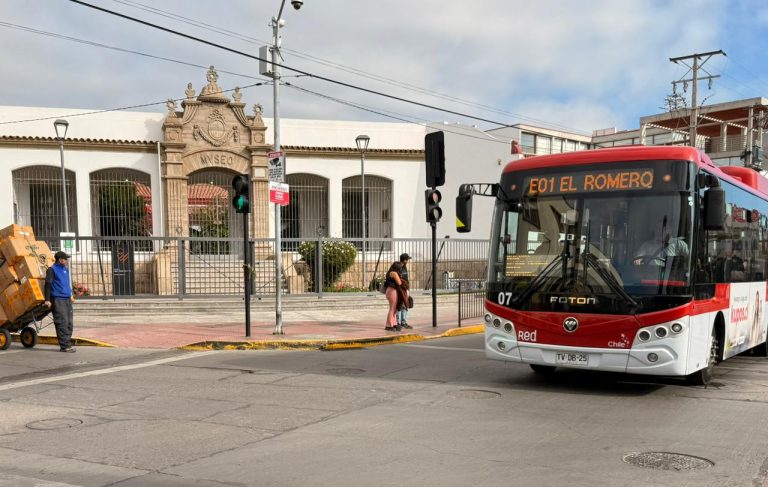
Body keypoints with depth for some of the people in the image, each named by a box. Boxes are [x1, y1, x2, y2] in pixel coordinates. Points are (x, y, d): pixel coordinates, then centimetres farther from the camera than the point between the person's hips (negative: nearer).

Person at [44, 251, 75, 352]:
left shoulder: (65, 269, 19)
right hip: (58, 299, -8)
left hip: (67, 299, 8)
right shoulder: (52, 269, -4)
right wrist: (47, 299, -14)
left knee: (69, 322, 6)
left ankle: (67, 344, 11)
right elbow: (48, 284, -9)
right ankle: (65, 346, -9)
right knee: (62, 322, -10)